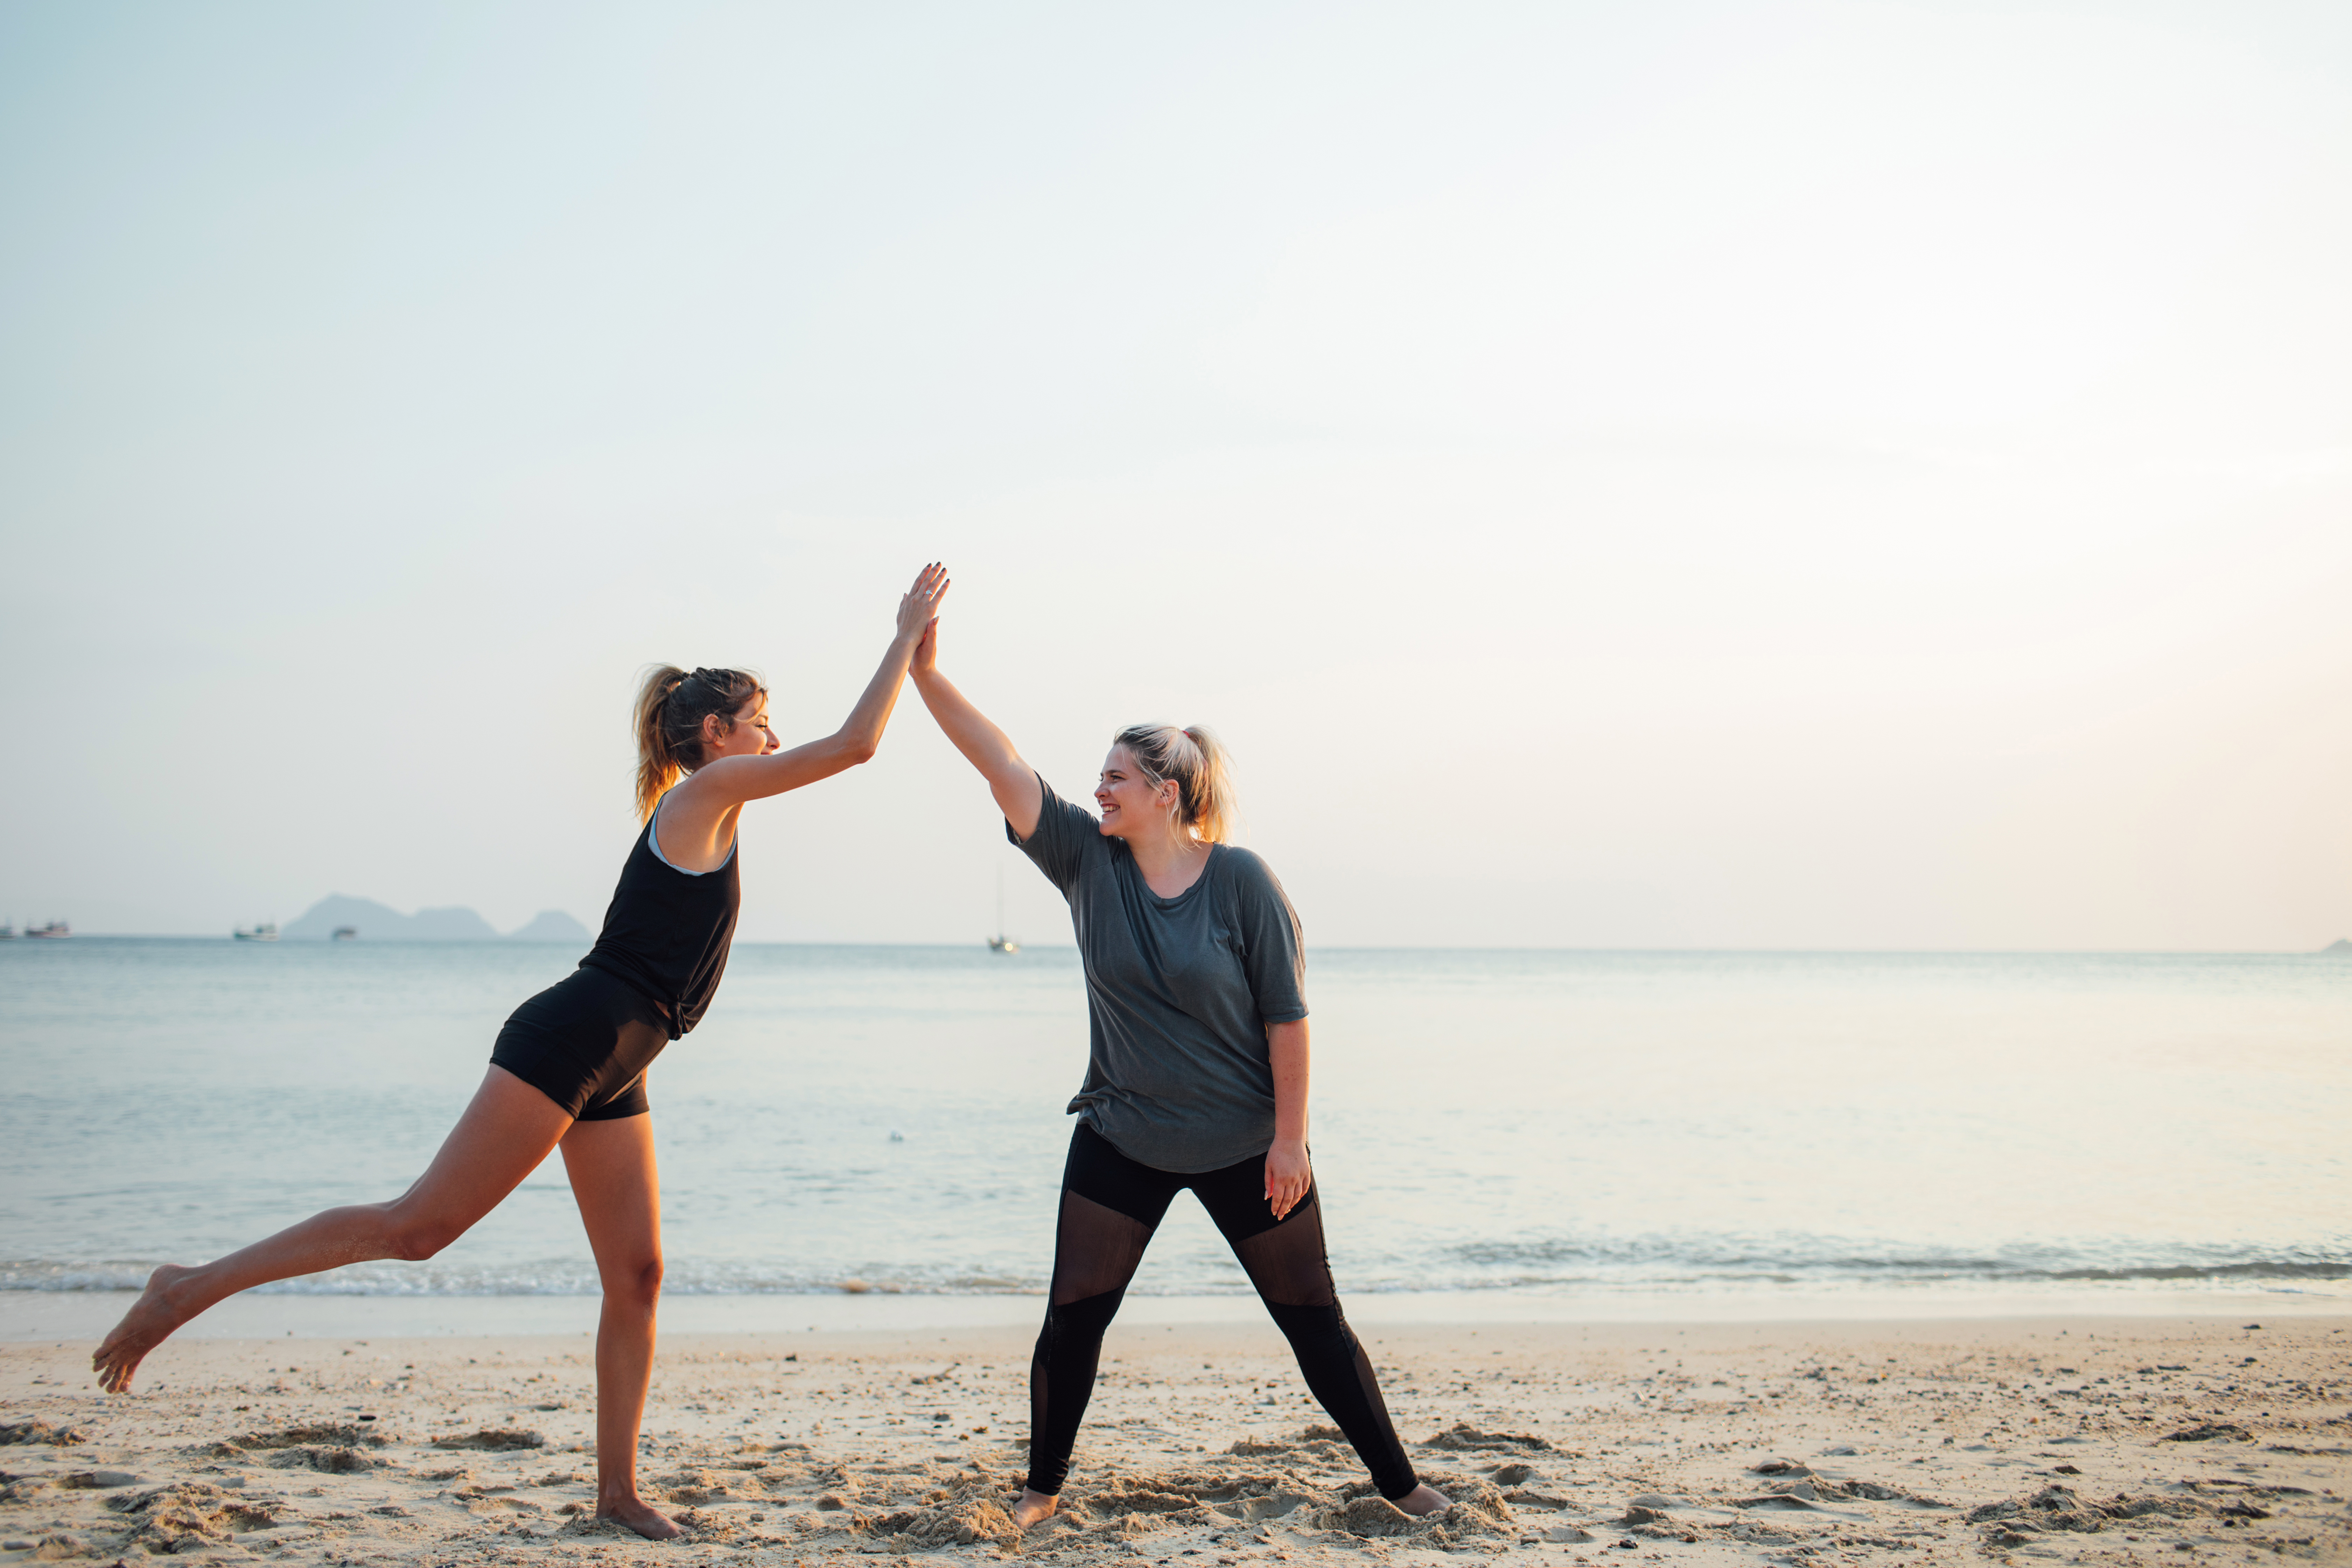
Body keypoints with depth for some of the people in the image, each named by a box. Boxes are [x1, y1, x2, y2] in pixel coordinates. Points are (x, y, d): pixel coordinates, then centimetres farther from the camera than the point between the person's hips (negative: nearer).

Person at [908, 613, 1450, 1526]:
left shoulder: (1241, 882, -15)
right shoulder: (1088, 861, -5)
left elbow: (1287, 1015, -13)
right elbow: (1003, 767, -14)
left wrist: (1290, 1138, -14)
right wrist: (926, 674, -23)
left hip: (1244, 1144, -3)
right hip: (1121, 1139, 3)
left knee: (1312, 1320, 5)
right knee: (1072, 1316, 4)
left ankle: (1398, 1482, 18)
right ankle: (1043, 1488, 21)